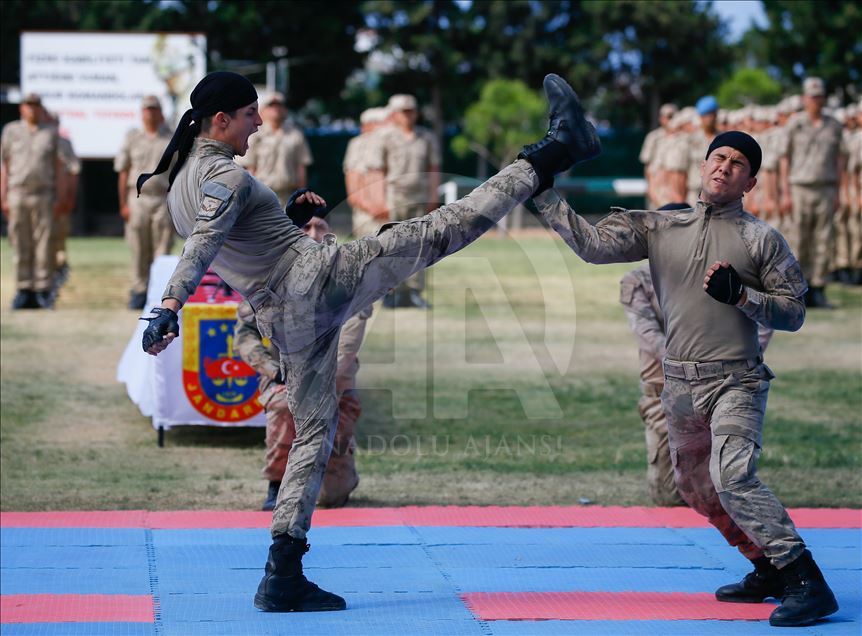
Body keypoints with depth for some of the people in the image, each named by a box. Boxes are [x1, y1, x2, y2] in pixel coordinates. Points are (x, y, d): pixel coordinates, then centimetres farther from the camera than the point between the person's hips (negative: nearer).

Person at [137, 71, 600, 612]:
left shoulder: (179, 191, 18)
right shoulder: (225, 176, -10)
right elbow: (204, 243, -27)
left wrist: (288, 215, 20)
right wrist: (169, 307, -39)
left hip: (281, 320, 9)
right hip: (315, 276, -9)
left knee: (314, 435, 13)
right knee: (443, 230, -10)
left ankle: (284, 575, 6)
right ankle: (557, 150, -6)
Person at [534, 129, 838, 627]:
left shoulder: (761, 239, -2)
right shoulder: (659, 228, 7)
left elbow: (793, 313, -2)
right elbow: (593, 246, -2)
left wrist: (740, 294, -18)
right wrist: (544, 194, -9)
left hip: (736, 381, -6)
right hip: (680, 383, 6)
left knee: (733, 477, -25)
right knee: (699, 490, 15)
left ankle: (808, 584, -25)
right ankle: (769, 571, 33)